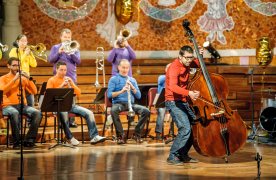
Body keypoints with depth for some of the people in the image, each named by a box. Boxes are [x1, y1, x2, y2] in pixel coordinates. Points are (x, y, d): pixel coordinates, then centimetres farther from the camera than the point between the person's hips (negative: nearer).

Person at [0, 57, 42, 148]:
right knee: (15, 113, -39)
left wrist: (28, 79, -5)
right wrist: (14, 79, -15)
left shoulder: (23, 78, 17)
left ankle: (29, 139, -19)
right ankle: (16, 141, -27)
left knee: (37, 113, -25)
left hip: (23, 105, 3)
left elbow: (34, 91, 8)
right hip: (8, 106, -3)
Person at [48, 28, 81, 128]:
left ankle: (71, 121, 4)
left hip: (72, 77, 2)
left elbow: (78, 61, 0)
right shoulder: (55, 47, 9)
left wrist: (71, 53, -14)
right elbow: (50, 60, -3)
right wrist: (59, 52, -14)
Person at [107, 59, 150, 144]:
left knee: (146, 111, -24)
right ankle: (121, 135, -28)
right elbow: (109, 95, -5)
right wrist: (121, 91, -20)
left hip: (130, 104, 3)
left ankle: (137, 134, -11)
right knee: (113, 111, -40)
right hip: (118, 103, -3)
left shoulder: (132, 80, 18)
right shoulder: (113, 79, 8)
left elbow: (139, 96, 12)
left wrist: (132, 87, -6)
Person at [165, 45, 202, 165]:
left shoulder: (186, 64, 5)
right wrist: (189, 93, -54)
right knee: (185, 129, -21)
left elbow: (199, 64, 27)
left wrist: (200, 56, 4)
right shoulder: (174, 67, -21)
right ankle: (172, 157, -12)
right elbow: (173, 86, -39)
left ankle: (183, 155, 16)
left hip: (183, 102, 9)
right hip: (174, 102, -9)